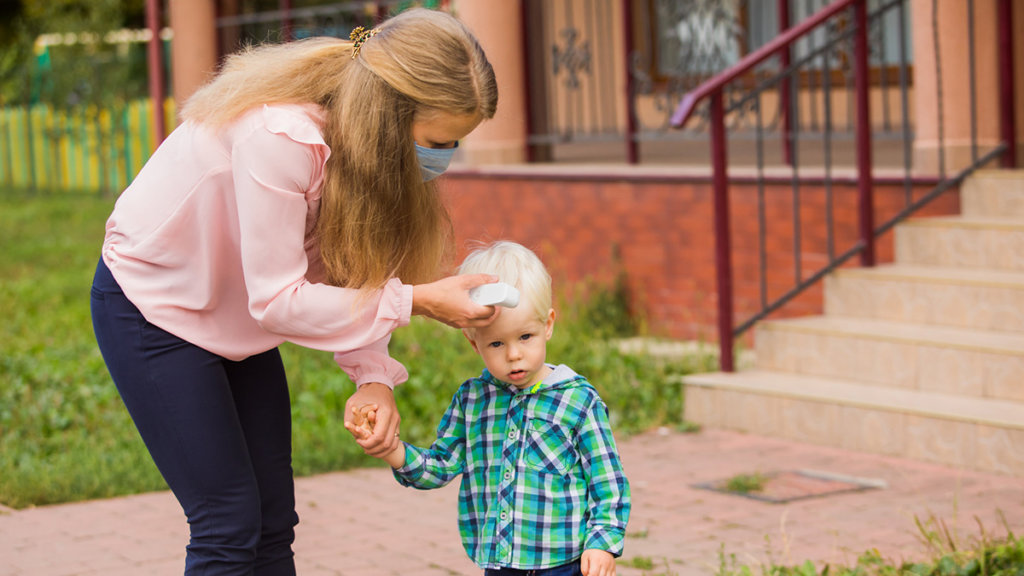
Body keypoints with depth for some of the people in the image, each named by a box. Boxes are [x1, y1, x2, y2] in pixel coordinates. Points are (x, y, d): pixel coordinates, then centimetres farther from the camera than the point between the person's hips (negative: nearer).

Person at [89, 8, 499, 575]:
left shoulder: (361, 140, -11)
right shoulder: (276, 136, -35)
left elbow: (348, 275, -5)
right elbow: (276, 299, -31)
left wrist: (374, 378, -20)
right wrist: (414, 301, -30)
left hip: (235, 316, 8)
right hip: (151, 305, -7)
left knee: (274, 523, 4)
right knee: (229, 526, -11)